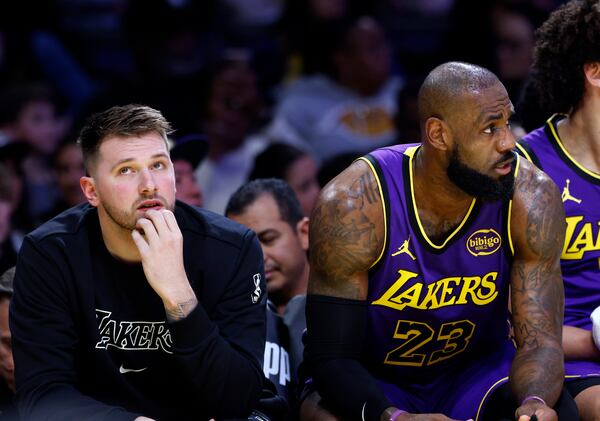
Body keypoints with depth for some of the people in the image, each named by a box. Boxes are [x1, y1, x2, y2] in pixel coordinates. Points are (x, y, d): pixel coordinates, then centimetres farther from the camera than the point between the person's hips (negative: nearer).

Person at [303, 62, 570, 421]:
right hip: (374, 382, -2)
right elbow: (331, 357, -23)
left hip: (478, 368, 2)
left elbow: (540, 341, -18)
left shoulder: (532, 199, -17)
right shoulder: (351, 206, -24)